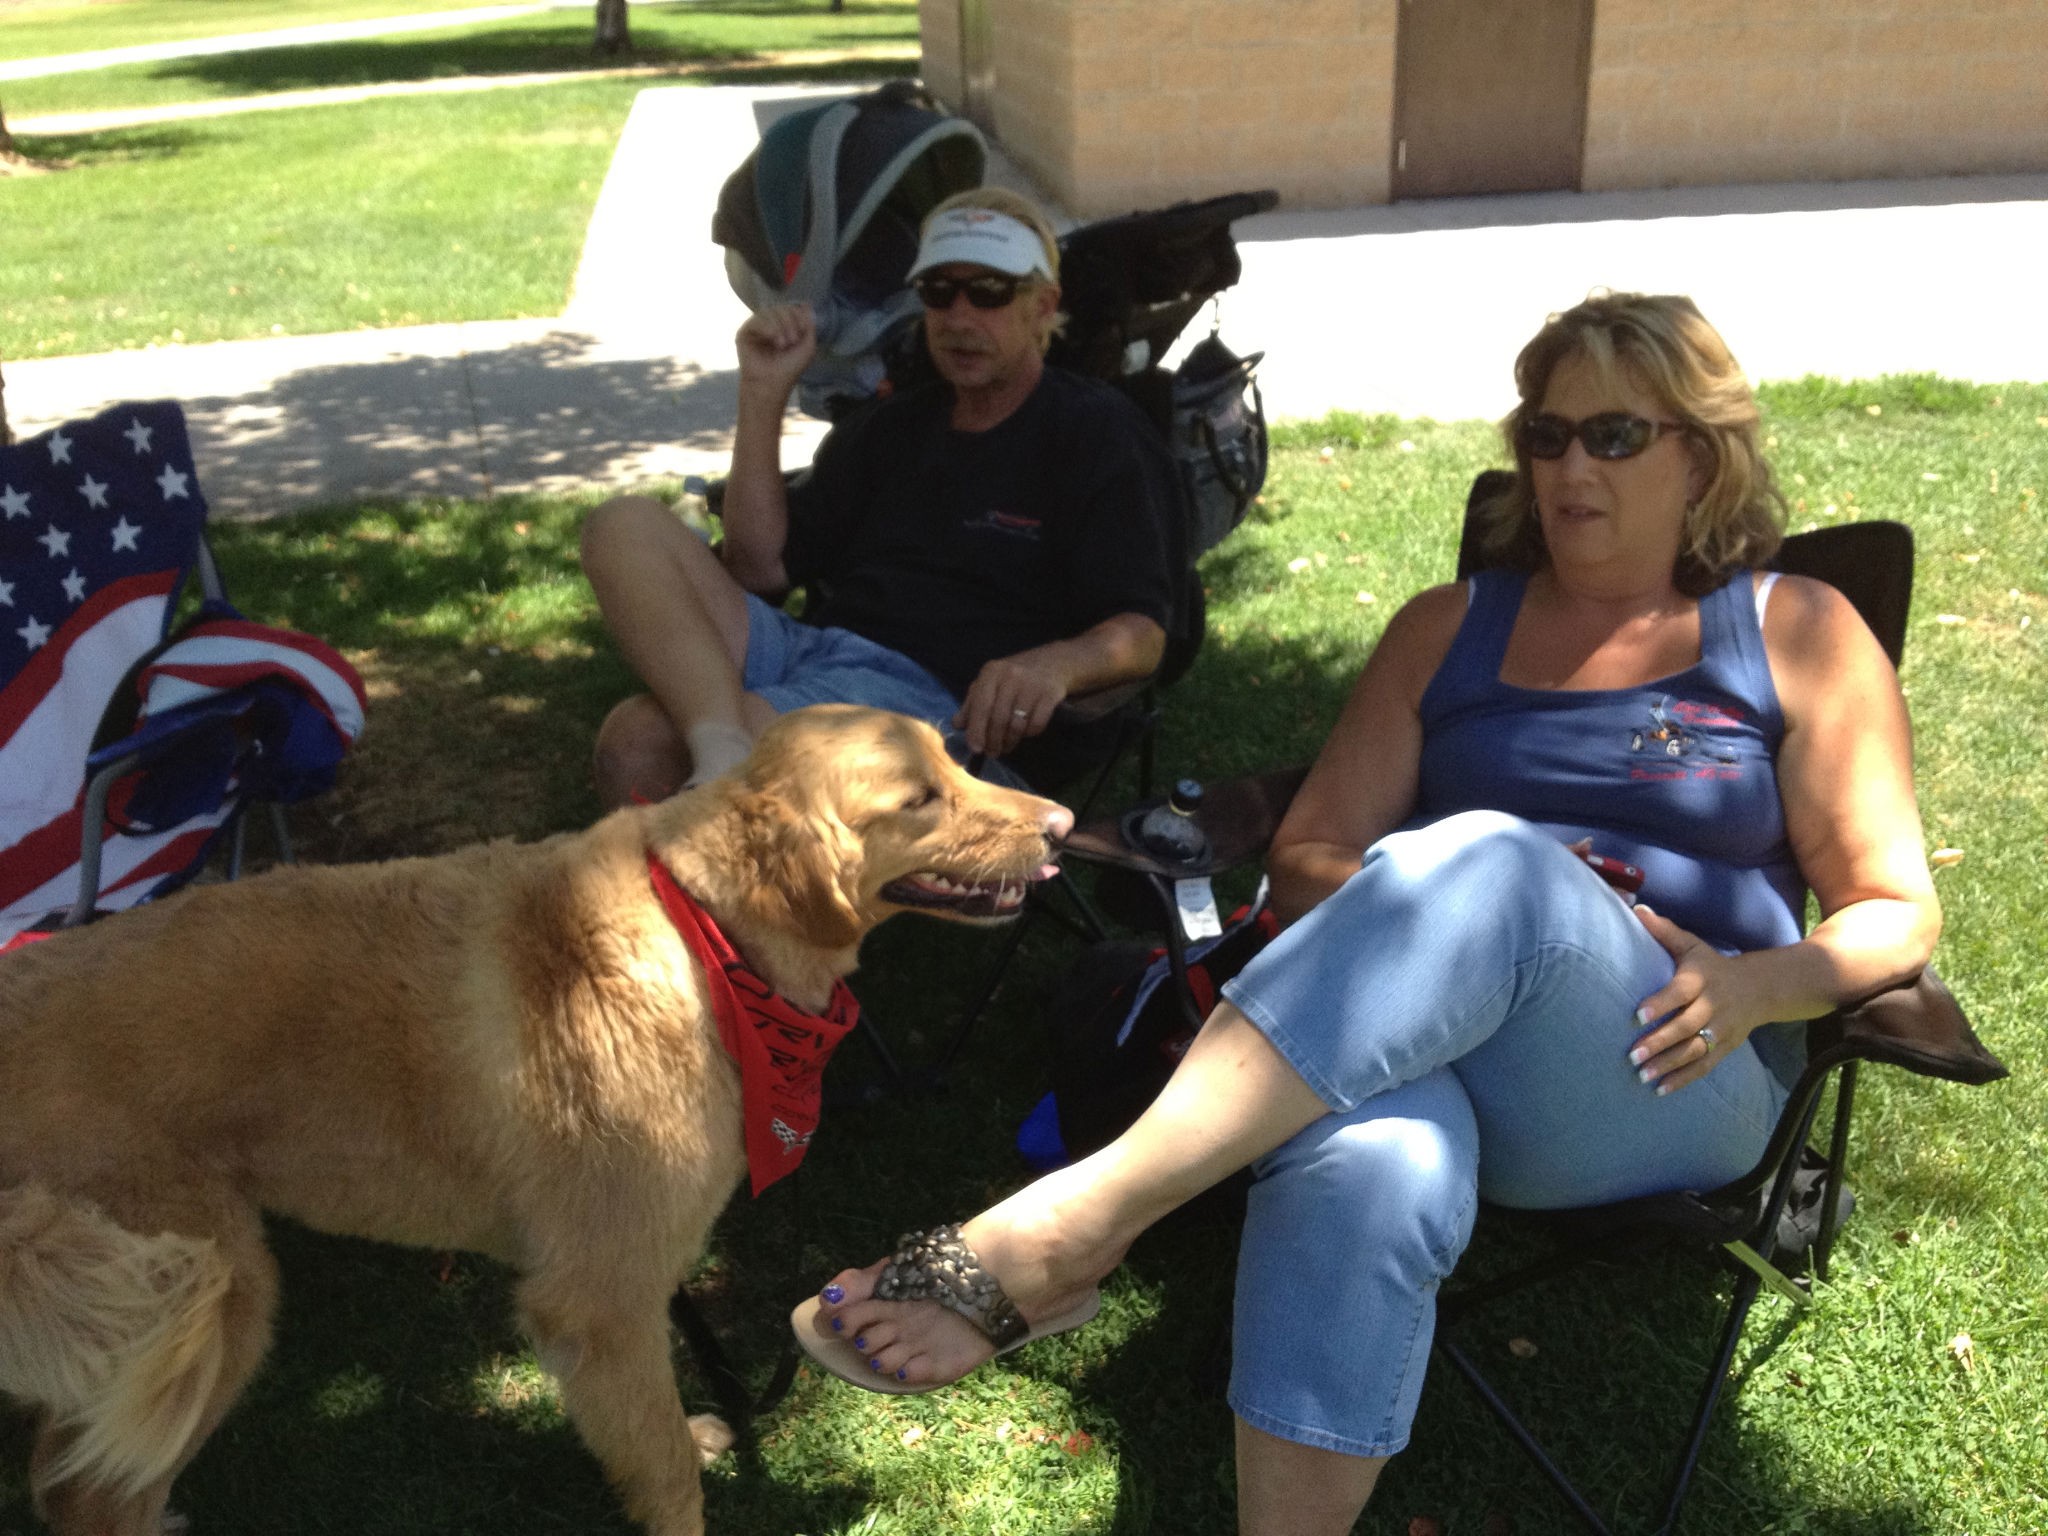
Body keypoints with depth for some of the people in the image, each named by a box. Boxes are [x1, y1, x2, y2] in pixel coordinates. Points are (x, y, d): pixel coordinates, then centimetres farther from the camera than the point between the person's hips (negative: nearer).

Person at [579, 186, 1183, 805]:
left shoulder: (1097, 432, 8)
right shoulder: (891, 427, 26)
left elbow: (1141, 633, -3)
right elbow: (759, 567, 18)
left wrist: (1055, 663, -28)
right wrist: (764, 395, 10)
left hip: (925, 691, -7)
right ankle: (723, 754, -35)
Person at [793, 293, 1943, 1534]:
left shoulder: (1797, 635, 12)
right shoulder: (1451, 628, 19)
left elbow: (1896, 913, 11)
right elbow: (1305, 859, 14)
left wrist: (1762, 982, -11)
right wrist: (1417, 901, -9)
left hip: (1664, 1090, -1)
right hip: (1412, 1052, 2)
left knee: (1494, 858, -37)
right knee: (1365, 1157, -39)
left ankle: (1060, 1233, -42)